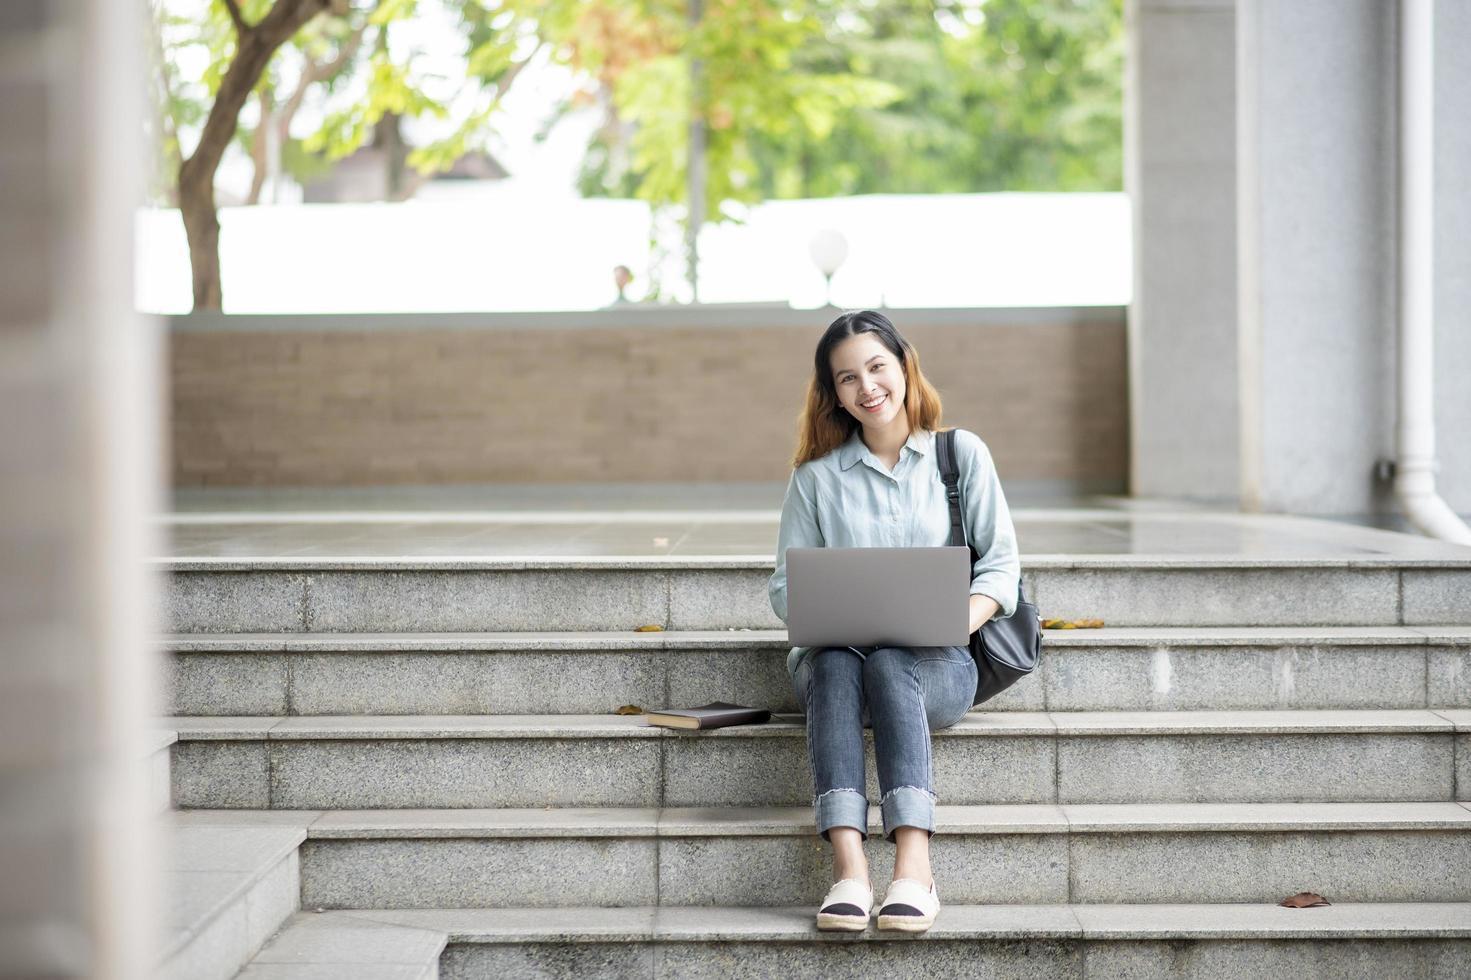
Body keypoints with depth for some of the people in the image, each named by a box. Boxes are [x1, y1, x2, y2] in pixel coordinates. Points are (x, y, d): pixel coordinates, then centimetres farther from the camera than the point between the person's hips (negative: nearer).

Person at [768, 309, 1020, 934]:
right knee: (835, 660, -35)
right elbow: (786, 586, 10)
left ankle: (913, 869, -50)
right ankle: (848, 870, -50)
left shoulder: (962, 454, 11)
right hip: (834, 663, 1)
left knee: (888, 662, -36)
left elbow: (1001, 563, 6)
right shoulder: (816, 476, 14)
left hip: (935, 665, -1)